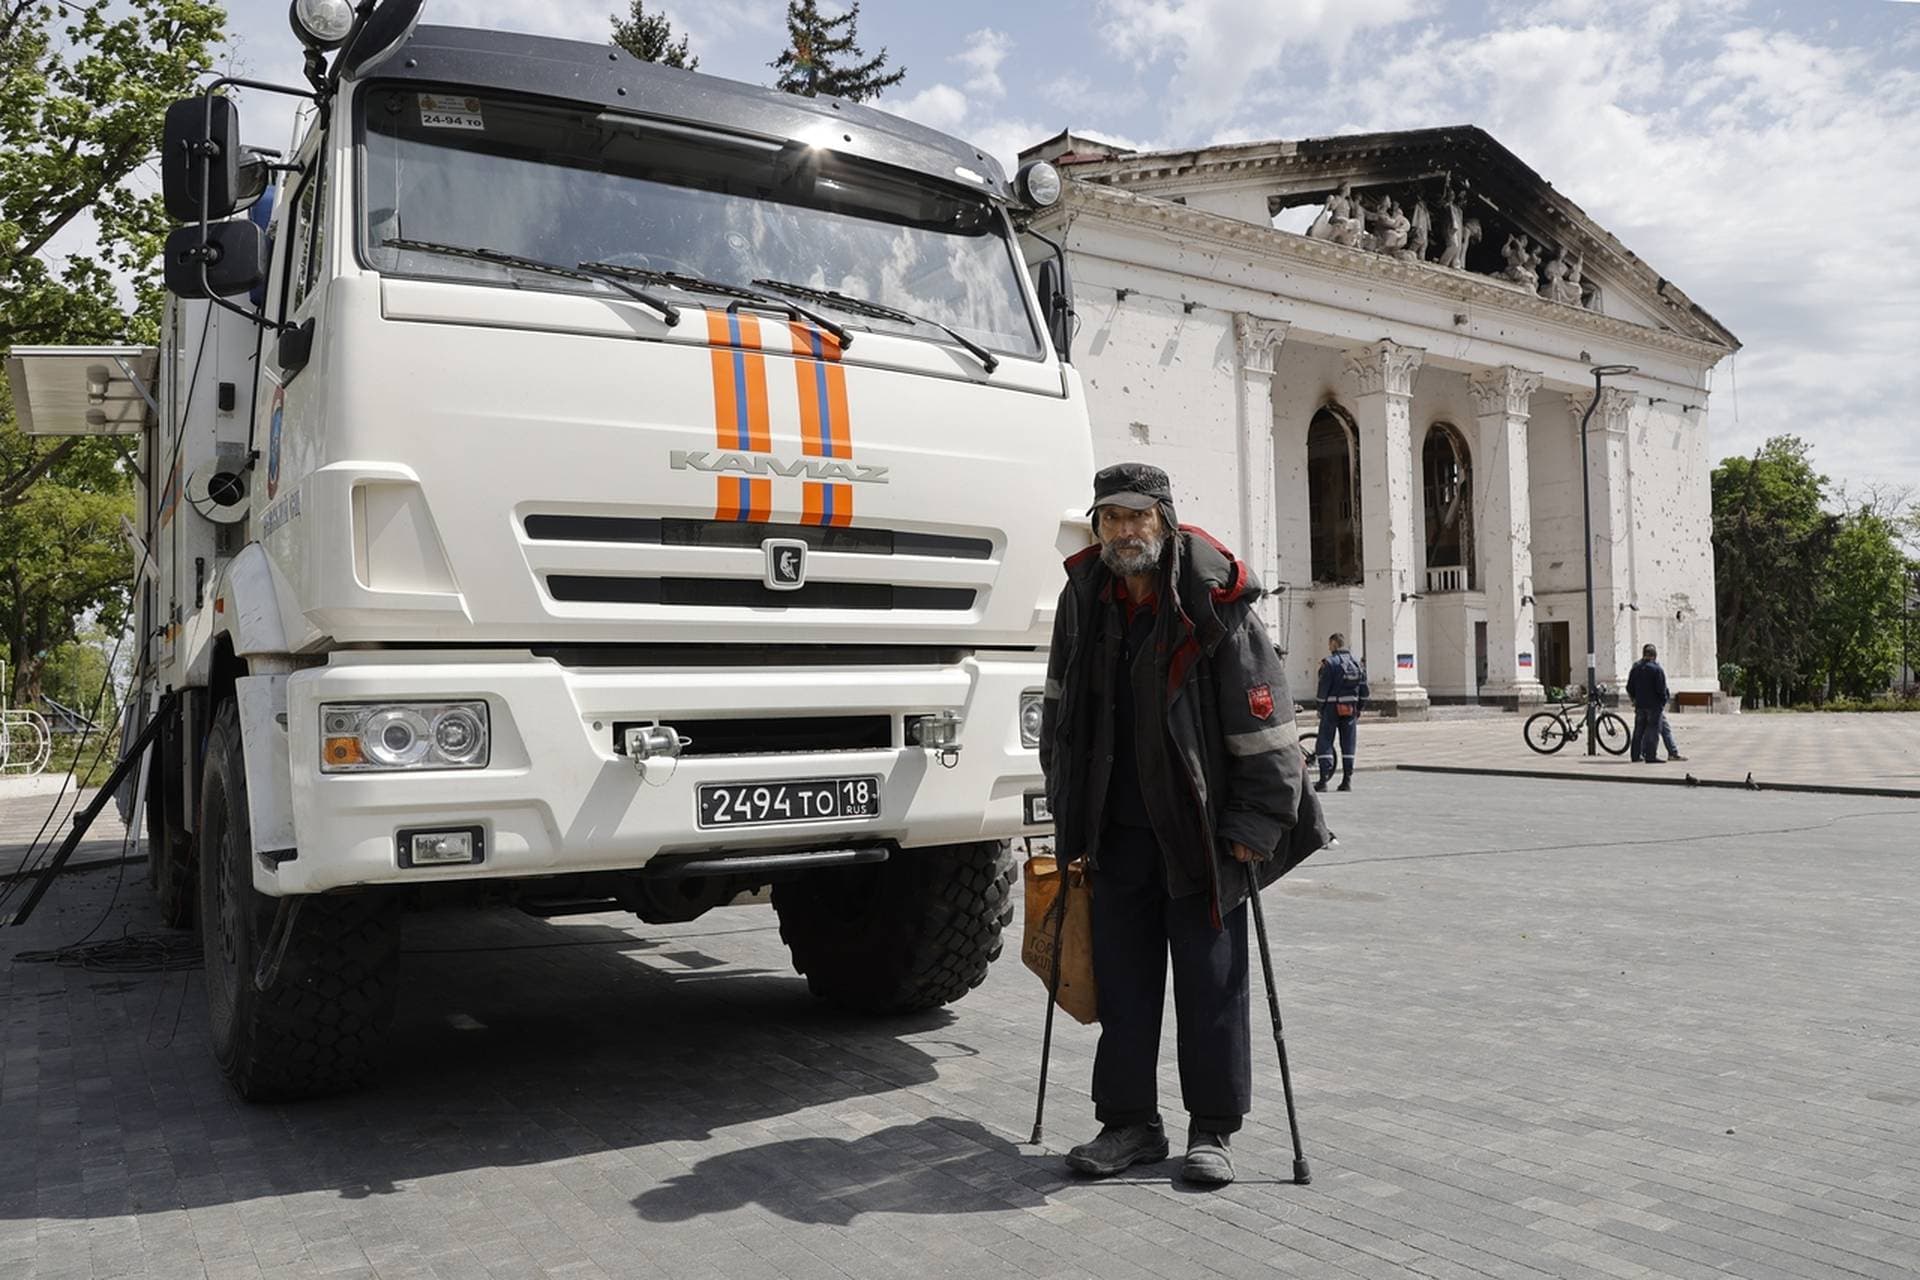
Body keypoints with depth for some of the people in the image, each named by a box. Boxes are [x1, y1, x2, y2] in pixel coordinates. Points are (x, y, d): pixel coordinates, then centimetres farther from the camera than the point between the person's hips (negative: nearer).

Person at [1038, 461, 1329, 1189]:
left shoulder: (1215, 603, -11)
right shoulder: (1084, 599, 4)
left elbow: (1261, 715, -11)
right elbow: (1062, 708, 14)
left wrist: (1256, 823, -13)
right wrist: (1069, 813, 14)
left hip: (1202, 827, -4)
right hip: (1118, 826, 4)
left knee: (1210, 979, 4)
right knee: (1123, 976, 9)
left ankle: (1212, 1130, 18)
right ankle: (1130, 1123, 22)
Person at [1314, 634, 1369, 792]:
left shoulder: (1329, 662, -10)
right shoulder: (1357, 662, 9)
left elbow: (1323, 688, -11)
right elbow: (1364, 689, 10)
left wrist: (1320, 709, -3)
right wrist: (1359, 708, 17)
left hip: (1332, 707, -5)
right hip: (1351, 708, 5)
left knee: (1324, 743, -1)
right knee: (1348, 744, 10)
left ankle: (1324, 779, -7)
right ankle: (1347, 780, 10)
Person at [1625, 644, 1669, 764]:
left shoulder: (1635, 668, 7)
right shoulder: (1656, 669, -11)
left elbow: (1629, 687, 11)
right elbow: (1661, 689, -13)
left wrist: (1634, 699, 23)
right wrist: (1664, 702, -2)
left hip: (1640, 704, 6)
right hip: (1654, 704, -5)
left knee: (1638, 730, 12)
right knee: (1652, 730, -3)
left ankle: (1635, 755, 14)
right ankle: (1650, 756, -7)